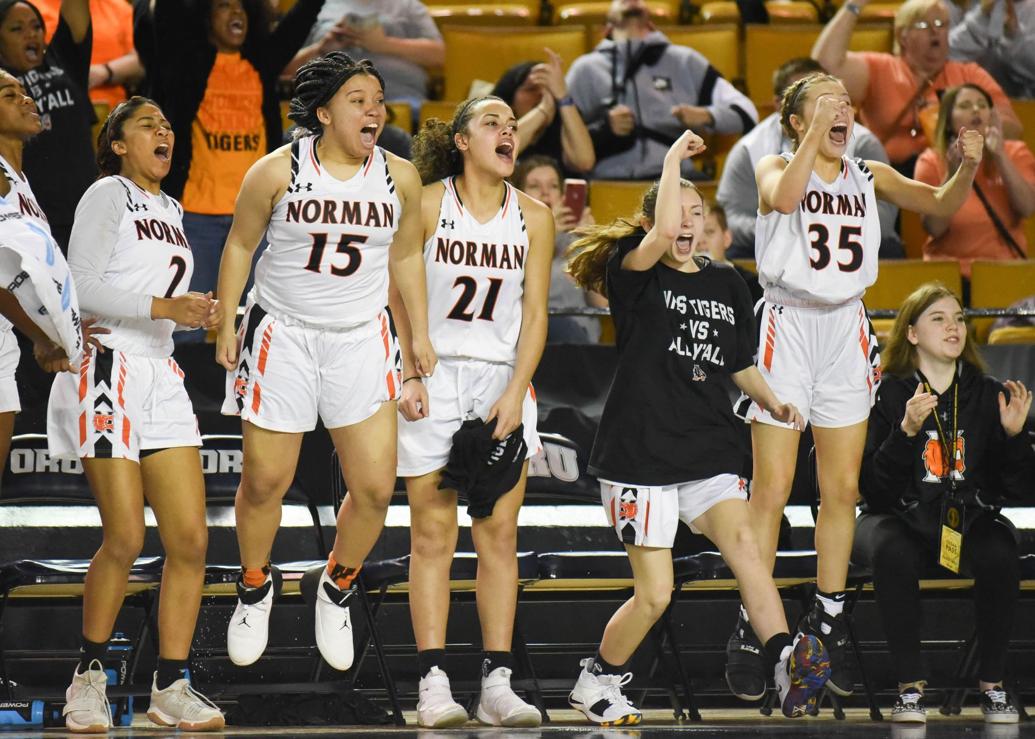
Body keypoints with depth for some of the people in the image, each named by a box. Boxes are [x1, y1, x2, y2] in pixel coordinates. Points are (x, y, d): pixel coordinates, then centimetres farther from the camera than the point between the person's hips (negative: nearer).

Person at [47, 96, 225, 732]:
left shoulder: (170, 210, 21)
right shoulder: (108, 195, -2)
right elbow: (83, 286, -12)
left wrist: (199, 315, 9)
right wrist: (162, 307, -18)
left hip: (161, 376, 7)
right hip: (107, 371, -7)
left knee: (190, 539, -3)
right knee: (126, 538, -12)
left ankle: (171, 686, 2)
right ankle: (90, 676, 3)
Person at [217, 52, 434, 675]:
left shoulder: (400, 177, -1)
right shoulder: (277, 171, -9)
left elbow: (407, 256, 12)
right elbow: (241, 245, 2)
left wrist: (421, 337, 10)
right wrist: (227, 326, 1)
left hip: (362, 341, 2)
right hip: (282, 337, -2)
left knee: (376, 488, -4)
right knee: (265, 482, 4)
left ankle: (338, 587, 24)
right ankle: (256, 586, 32)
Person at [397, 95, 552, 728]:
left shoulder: (534, 218, 6)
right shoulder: (427, 205, -2)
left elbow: (534, 314, 4)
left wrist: (514, 395, -7)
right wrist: (408, 375, -10)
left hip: (502, 380, 3)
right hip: (432, 375, -3)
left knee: (500, 535, -1)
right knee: (433, 534, -5)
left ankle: (498, 683, -1)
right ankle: (434, 683, -6)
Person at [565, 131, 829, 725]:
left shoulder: (727, 285, 13)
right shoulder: (635, 275, -4)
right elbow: (662, 237, -27)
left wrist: (774, 403, 9)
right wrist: (674, 158, -18)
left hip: (710, 452, 4)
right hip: (640, 453, -4)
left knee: (743, 542, -23)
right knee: (654, 595, -4)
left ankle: (789, 663, -37)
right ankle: (598, 682, 20)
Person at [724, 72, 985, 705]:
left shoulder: (870, 177, 10)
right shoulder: (775, 166, -3)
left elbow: (942, 203, 4)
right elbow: (783, 197, -25)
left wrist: (968, 166, -15)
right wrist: (816, 132, -27)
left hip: (846, 332, 4)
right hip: (787, 327, -4)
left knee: (842, 491, 7)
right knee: (772, 492, -5)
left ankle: (829, 621, 18)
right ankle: (751, 634, 1)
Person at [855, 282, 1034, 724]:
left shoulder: (990, 395, 5)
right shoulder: (886, 395, -2)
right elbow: (872, 488, -11)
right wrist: (907, 431, -23)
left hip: (970, 519, 2)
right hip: (901, 519, -1)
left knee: (998, 553, -32)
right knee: (893, 553, -36)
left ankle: (992, 685, -17)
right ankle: (910, 686, -25)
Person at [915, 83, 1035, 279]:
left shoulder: (1015, 154, 8)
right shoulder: (932, 162, 3)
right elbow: (935, 228, -8)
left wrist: (1000, 155, -15)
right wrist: (953, 174, -17)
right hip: (951, 271, -1)